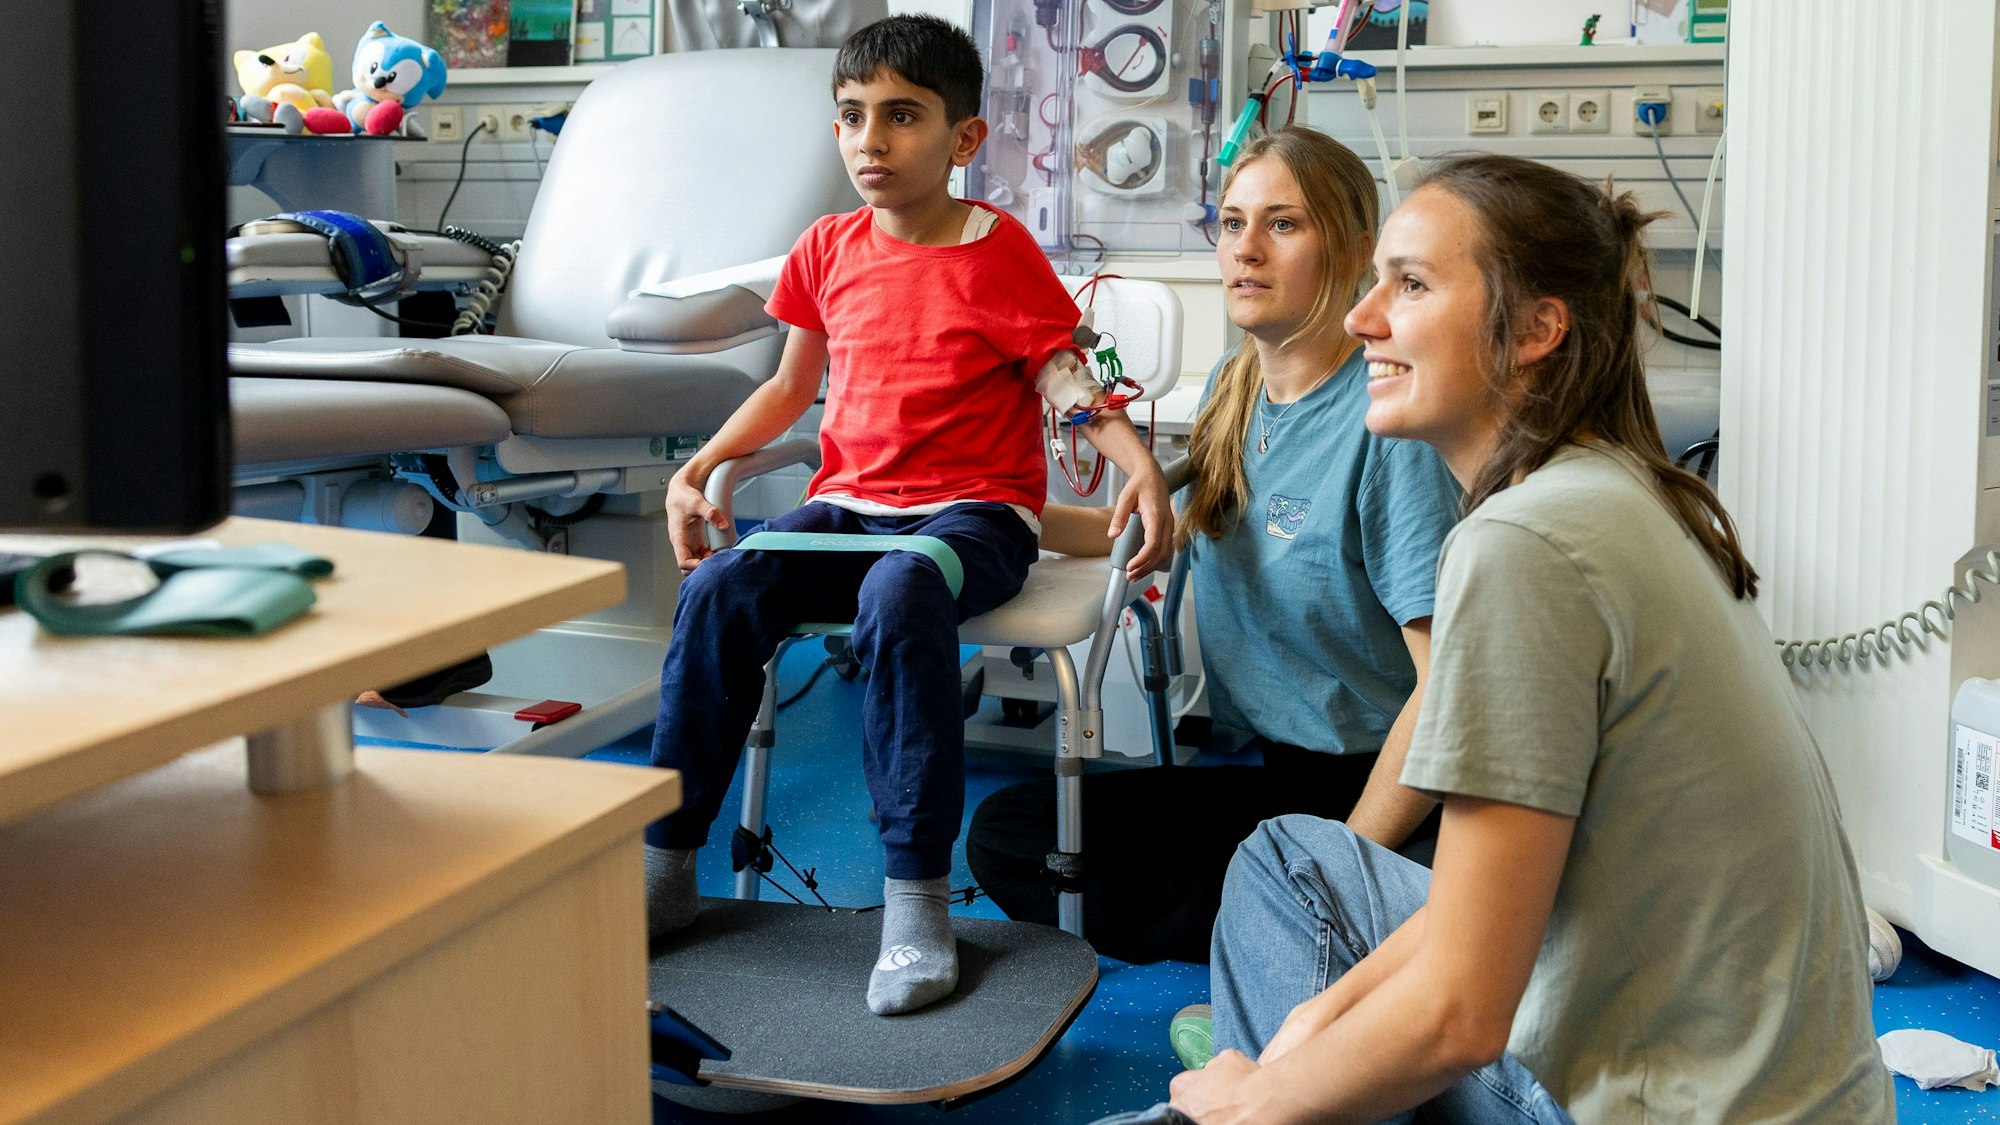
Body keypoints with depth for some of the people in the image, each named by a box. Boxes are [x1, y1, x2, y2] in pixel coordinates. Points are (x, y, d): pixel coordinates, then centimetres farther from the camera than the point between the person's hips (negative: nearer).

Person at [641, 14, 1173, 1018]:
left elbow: (1065, 381, -5)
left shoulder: (999, 253, -2)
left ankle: (917, 899, -32)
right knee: (718, 588, -24)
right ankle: (665, 868, -12)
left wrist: (1138, 463, -25)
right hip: (846, 506, 5)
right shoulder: (829, 249, 12)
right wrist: (699, 466, 11)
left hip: (971, 511, -5)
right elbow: (792, 385, 23)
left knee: (899, 593, -39)